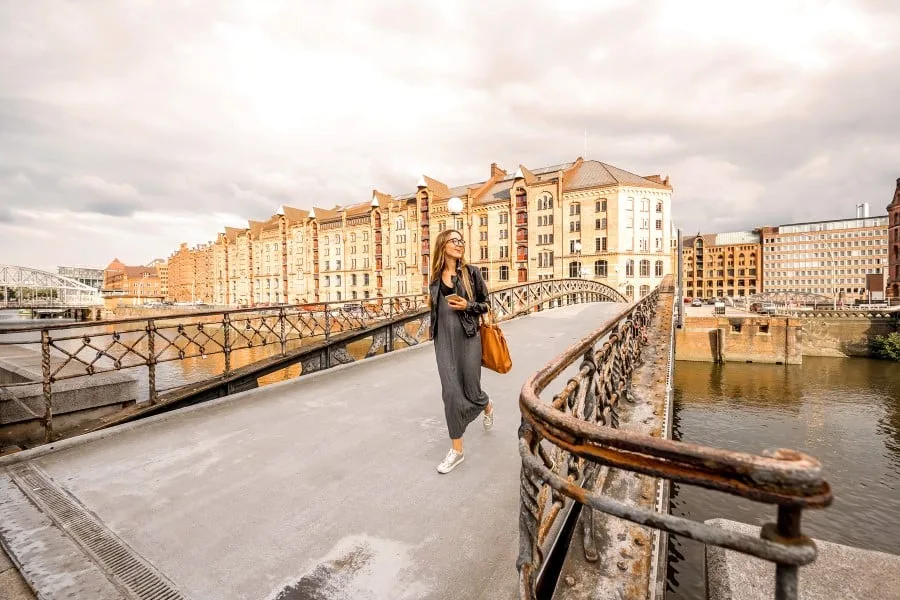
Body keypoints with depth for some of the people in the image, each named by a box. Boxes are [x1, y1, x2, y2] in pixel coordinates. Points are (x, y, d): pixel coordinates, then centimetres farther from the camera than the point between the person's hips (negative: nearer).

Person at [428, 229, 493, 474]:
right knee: (450, 392, 0)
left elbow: (485, 304, 1)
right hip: (443, 339, 3)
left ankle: (487, 407, 46)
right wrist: (431, 300, 3)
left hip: (467, 337, -2)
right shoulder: (436, 275, 7)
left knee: (470, 390, 7)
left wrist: (468, 305, -14)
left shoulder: (471, 272, -2)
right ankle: (456, 450, 14)